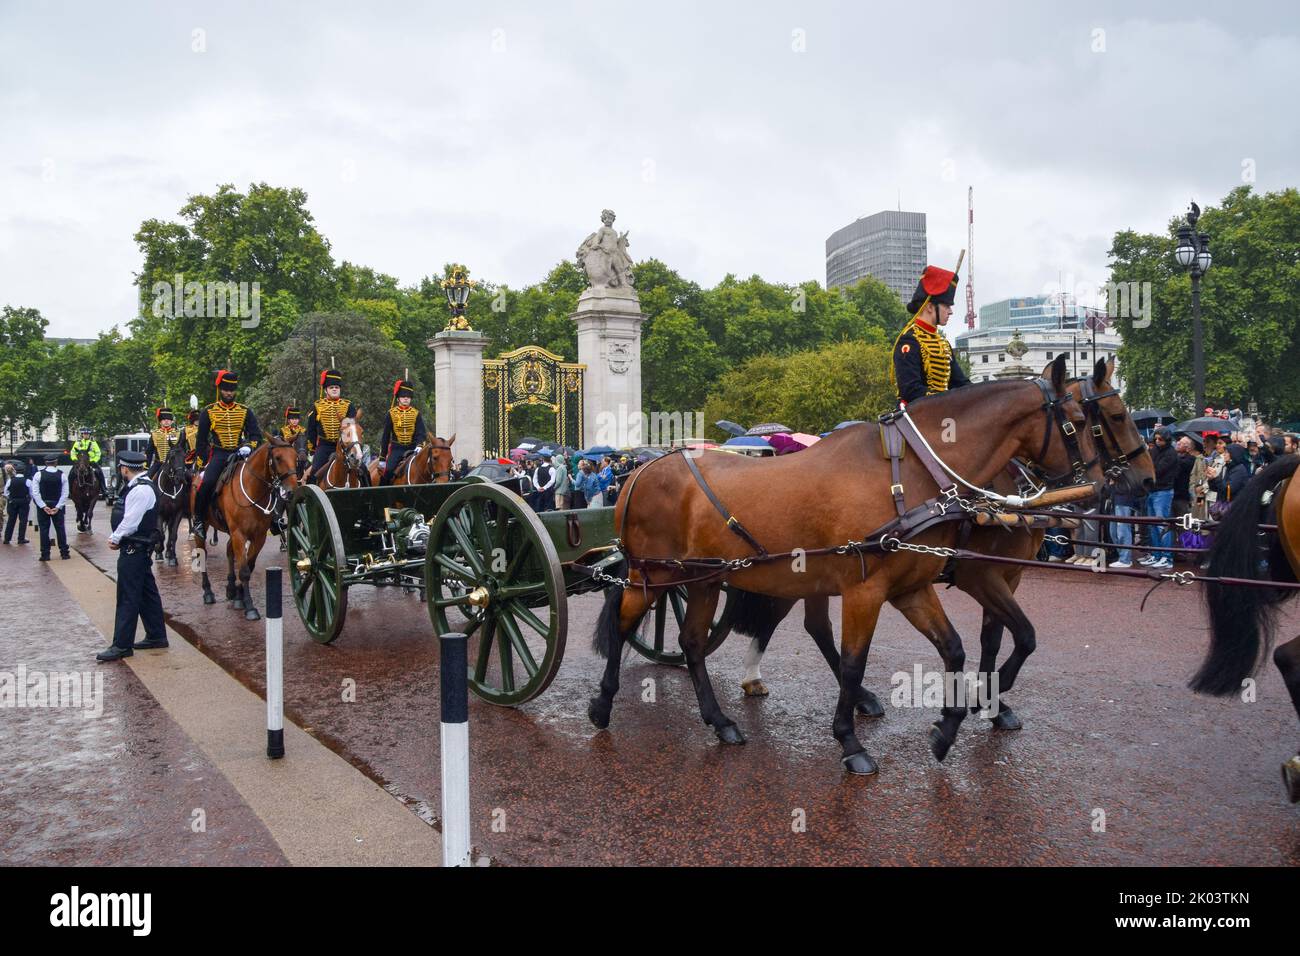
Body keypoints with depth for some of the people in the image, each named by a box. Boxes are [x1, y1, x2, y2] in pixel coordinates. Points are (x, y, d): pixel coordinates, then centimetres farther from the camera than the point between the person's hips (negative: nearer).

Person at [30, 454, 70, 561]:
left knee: (44, 529, 4)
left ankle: (45, 554, 4)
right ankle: (64, 553, 8)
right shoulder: (62, 475, -4)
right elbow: (65, 494, -8)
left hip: (43, 506, 0)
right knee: (60, 528, 7)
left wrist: (44, 506, -9)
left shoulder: (38, 475, -5)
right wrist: (58, 507, -8)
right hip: (57, 506, 1)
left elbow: (35, 493, -9)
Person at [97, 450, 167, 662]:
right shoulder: (140, 486, 12)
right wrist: (116, 538, 5)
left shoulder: (141, 490, -19)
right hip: (140, 548, 10)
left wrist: (115, 538, -8)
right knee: (147, 591, 15)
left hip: (133, 549, -10)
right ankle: (156, 635, 24)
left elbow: (130, 521, -21)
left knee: (128, 597, -5)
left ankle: (122, 645, 1)